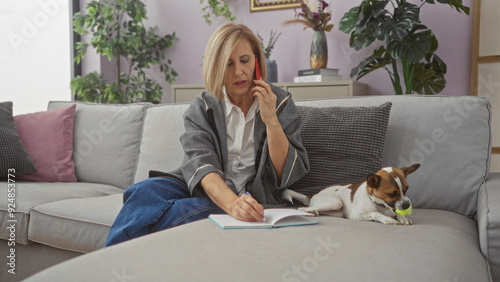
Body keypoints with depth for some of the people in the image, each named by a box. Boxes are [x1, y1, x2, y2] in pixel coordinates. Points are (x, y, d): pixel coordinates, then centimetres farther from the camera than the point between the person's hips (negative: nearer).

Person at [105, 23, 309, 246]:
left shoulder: (281, 104, 3)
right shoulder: (201, 108, 4)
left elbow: (286, 176, -3)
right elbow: (200, 163, -14)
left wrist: (271, 120, -15)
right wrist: (232, 203, -34)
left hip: (253, 199, -1)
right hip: (203, 189, 2)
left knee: (185, 211, -32)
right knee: (145, 191, -29)